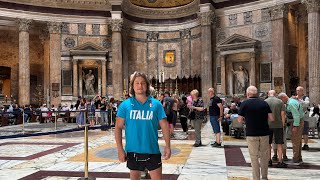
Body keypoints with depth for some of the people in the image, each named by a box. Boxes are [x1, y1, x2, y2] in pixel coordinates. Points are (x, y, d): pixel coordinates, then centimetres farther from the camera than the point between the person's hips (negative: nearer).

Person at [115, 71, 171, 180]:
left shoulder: (156, 104, 1)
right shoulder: (125, 105, -1)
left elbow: (164, 126, 2)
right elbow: (118, 127, -1)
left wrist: (167, 146, -5)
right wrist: (120, 149, -6)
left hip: (152, 150, 0)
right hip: (133, 150, 0)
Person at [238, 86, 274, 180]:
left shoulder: (244, 104, -5)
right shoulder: (264, 103, 2)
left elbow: (240, 120, -3)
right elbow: (271, 118, 1)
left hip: (251, 134, -2)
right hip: (264, 133, 3)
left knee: (254, 157, 6)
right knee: (264, 156, 15)